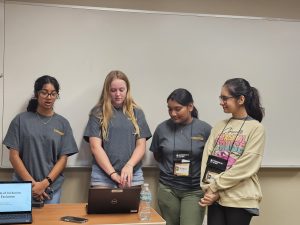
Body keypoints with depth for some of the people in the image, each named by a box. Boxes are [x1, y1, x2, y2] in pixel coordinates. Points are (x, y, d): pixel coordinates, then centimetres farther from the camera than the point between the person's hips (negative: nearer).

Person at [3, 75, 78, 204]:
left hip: (52, 189, 1)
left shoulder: (63, 123, 4)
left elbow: (63, 159, 2)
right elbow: (14, 156, -1)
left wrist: (44, 184, -10)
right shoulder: (21, 120, 1)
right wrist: (32, 183, -9)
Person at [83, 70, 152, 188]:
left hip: (132, 175, 2)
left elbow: (141, 146, 5)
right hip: (103, 175, -1)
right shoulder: (98, 113, 3)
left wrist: (129, 165, -13)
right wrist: (113, 173, -13)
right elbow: (95, 147, -4)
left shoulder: (137, 113, 9)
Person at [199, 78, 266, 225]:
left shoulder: (256, 128, -5)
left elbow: (245, 167, -13)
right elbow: (207, 158, 3)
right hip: (215, 197, 4)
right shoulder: (219, 126, 10)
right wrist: (208, 189, -9)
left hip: (240, 200, -4)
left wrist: (214, 187, -12)